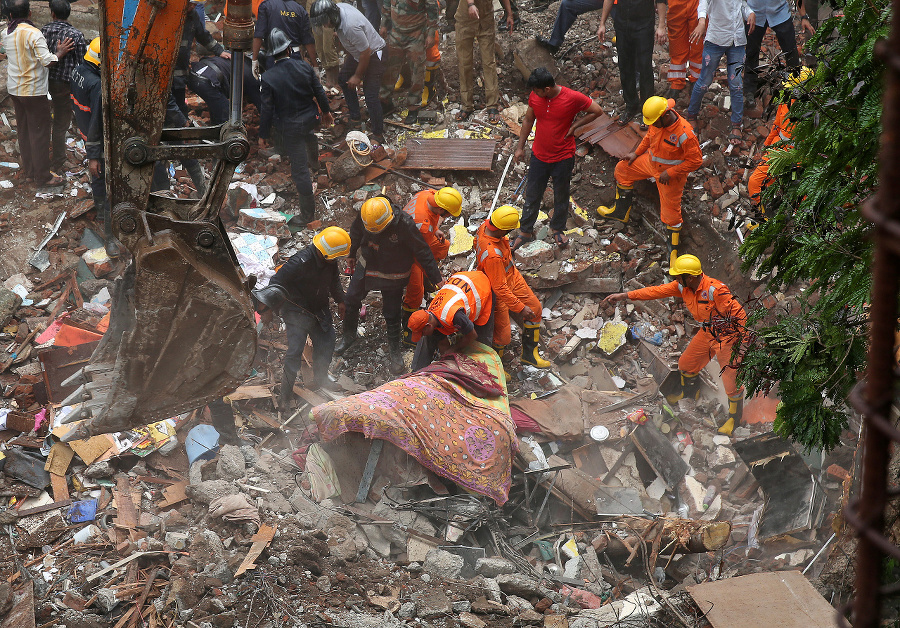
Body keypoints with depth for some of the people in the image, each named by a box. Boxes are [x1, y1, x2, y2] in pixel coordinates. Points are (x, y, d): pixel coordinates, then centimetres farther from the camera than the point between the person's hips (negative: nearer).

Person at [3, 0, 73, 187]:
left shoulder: (6, 33, 2)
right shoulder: (33, 34, -20)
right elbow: (47, 61, -23)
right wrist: (60, 53, -7)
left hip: (14, 89, 7)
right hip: (34, 91, -7)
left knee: (23, 131, 16)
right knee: (39, 133, 2)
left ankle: (28, 172, 24)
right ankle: (42, 176, 8)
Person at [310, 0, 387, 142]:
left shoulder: (351, 26, -39)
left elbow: (366, 52, -29)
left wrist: (357, 76, -16)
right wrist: (347, 56, 22)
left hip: (373, 54, -10)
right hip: (357, 52, 10)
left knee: (370, 95, -12)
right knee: (343, 78, 22)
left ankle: (378, 135, -2)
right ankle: (355, 118, 31)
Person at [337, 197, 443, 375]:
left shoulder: (405, 225, -33)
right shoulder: (364, 215, -21)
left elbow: (423, 253, -21)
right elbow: (356, 234, 3)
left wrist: (436, 278, -14)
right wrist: (351, 255, 19)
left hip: (392, 277, -4)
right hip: (366, 267, 4)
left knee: (392, 316, 4)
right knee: (351, 300, 17)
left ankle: (394, 350, 29)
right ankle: (349, 336, 43)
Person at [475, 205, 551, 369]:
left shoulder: (485, 226, -18)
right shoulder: (493, 255, -43)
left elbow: (476, 242, 8)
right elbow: (500, 288, -34)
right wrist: (520, 308, -25)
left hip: (512, 276, 10)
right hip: (498, 293, -10)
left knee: (535, 308, 17)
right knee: (503, 335, 0)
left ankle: (529, 353, 35)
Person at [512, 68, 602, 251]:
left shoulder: (573, 98, -22)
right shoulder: (535, 97, -10)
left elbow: (597, 111, -8)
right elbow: (528, 121, 6)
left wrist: (574, 125, -15)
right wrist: (520, 147, 10)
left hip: (563, 158, -3)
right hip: (539, 156, 3)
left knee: (561, 196, 17)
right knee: (532, 195, 14)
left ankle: (557, 229, 40)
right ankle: (525, 231, 32)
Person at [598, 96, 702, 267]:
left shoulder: (684, 133, -36)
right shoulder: (658, 121, -14)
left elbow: (696, 160, -27)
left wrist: (669, 173, -24)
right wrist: (636, 153, 6)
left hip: (671, 175, -8)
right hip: (651, 162, 8)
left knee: (671, 211, 1)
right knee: (622, 169, 19)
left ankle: (673, 251, 19)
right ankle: (621, 212, 37)